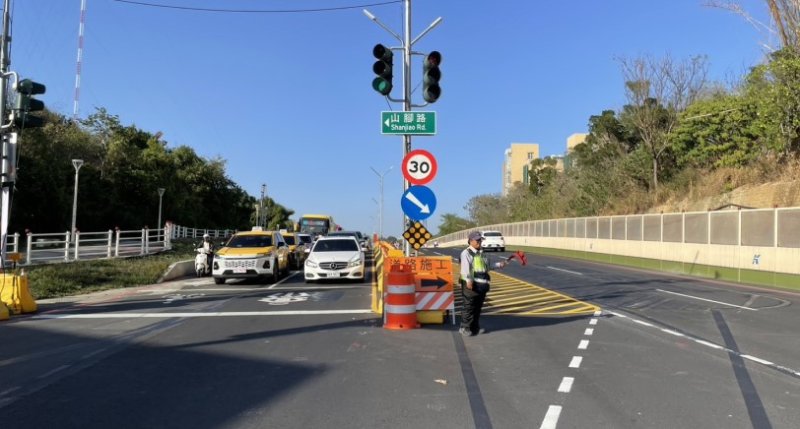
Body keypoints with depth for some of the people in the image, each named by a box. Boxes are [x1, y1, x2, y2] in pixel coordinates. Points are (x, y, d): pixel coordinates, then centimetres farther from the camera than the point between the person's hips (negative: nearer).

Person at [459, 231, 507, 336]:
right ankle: (464, 328, 5)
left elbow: (488, 265, 29)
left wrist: (499, 265, 20)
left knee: (478, 307, 14)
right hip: (471, 284, -8)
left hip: (482, 284, 8)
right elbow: (465, 268, -23)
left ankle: (475, 327, 25)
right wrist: (468, 280, -33)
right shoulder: (466, 253, -10)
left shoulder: (481, 254, 17)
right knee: (469, 308, -4)